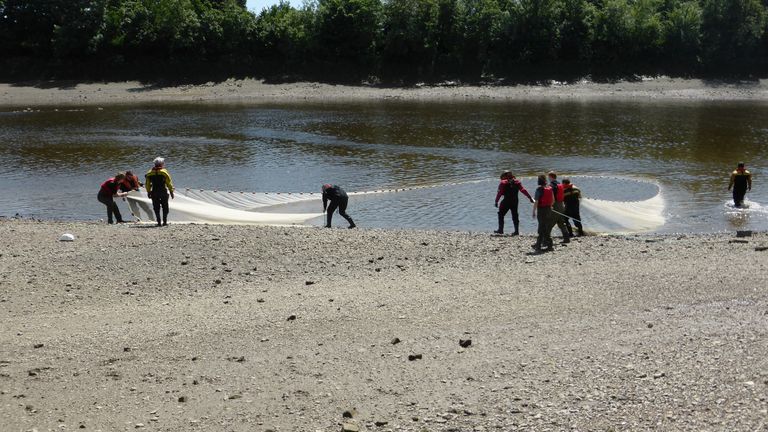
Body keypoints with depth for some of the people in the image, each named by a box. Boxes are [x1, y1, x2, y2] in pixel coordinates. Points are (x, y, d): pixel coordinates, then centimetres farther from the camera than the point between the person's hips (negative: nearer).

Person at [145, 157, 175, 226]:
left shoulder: (149, 173, 4)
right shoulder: (164, 172, -6)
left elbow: (147, 184, 8)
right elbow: (169, 183, -6)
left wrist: (148, 192, 15)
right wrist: (171, 191, 1)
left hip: (154, 193, 2)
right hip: (163, 192, -2)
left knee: (156, 208, 7)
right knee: (165, 208, 7)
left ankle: (158, 222, 3)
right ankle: (165, 222, 3)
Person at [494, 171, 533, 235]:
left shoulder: (503, 183, -2)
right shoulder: (516, 182, 9)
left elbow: (499, 193, -8)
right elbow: (523, 190, 5)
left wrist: (496, 201, -7)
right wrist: (530, 197, 6)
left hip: (506, 201, -4)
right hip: (515, 201, 4)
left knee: (501, 214, 7)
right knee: (515, 216, 10)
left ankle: (500, 230, 5)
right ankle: (516, 231, 7)